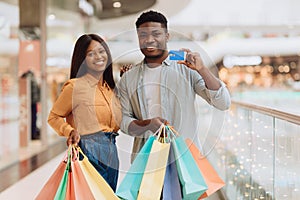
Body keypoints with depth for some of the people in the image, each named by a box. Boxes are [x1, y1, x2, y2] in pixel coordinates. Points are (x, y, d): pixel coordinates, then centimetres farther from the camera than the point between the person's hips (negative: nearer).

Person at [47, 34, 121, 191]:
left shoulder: (109, 87, 12)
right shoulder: (75, 86, -8)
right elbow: (53, 117, -1)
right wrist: (70, 131, -19)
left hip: (111, 151, 7)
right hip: (89, 151, -7)